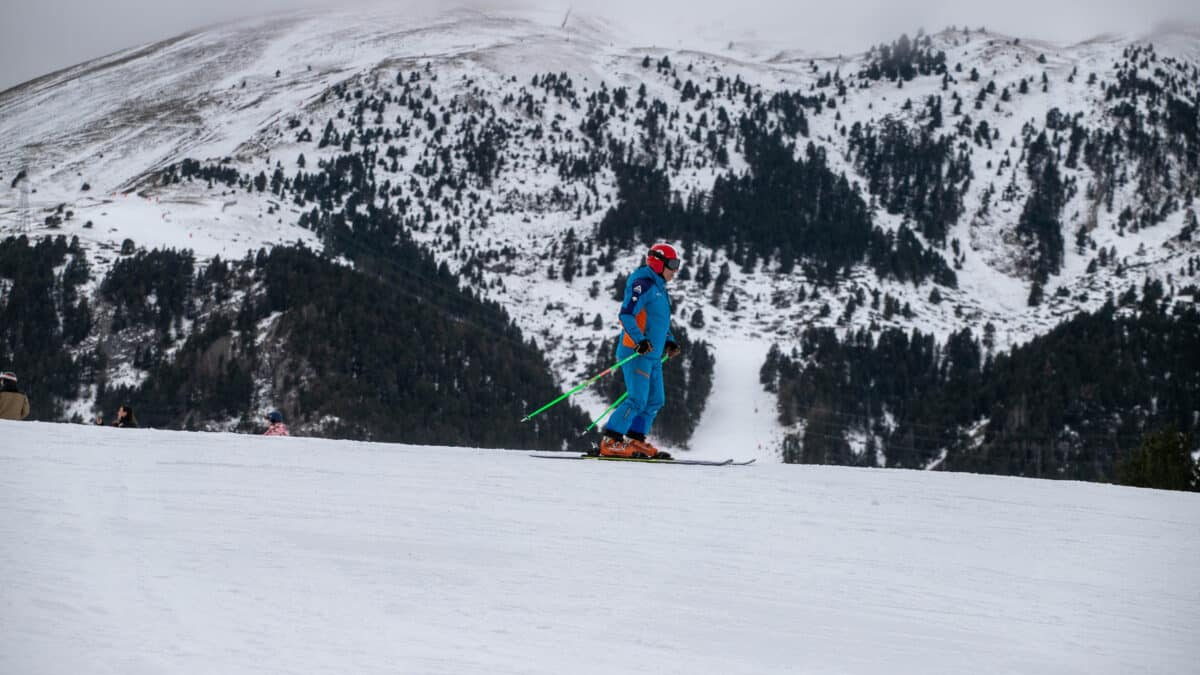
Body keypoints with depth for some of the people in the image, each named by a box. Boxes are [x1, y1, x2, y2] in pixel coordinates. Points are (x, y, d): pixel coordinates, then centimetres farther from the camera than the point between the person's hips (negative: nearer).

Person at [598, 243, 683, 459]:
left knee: (655, 401, 10)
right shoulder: (643, 284, -12)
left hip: (653, 354, 10)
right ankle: (610, 442, -12)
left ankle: (635, 440, 16)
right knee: (637, 400, -14)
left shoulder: (659, 287, 20)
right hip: (636, 353, -10)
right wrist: (640, 340, -30)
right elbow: (626, 314, -21)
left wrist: (669, 341, 18)